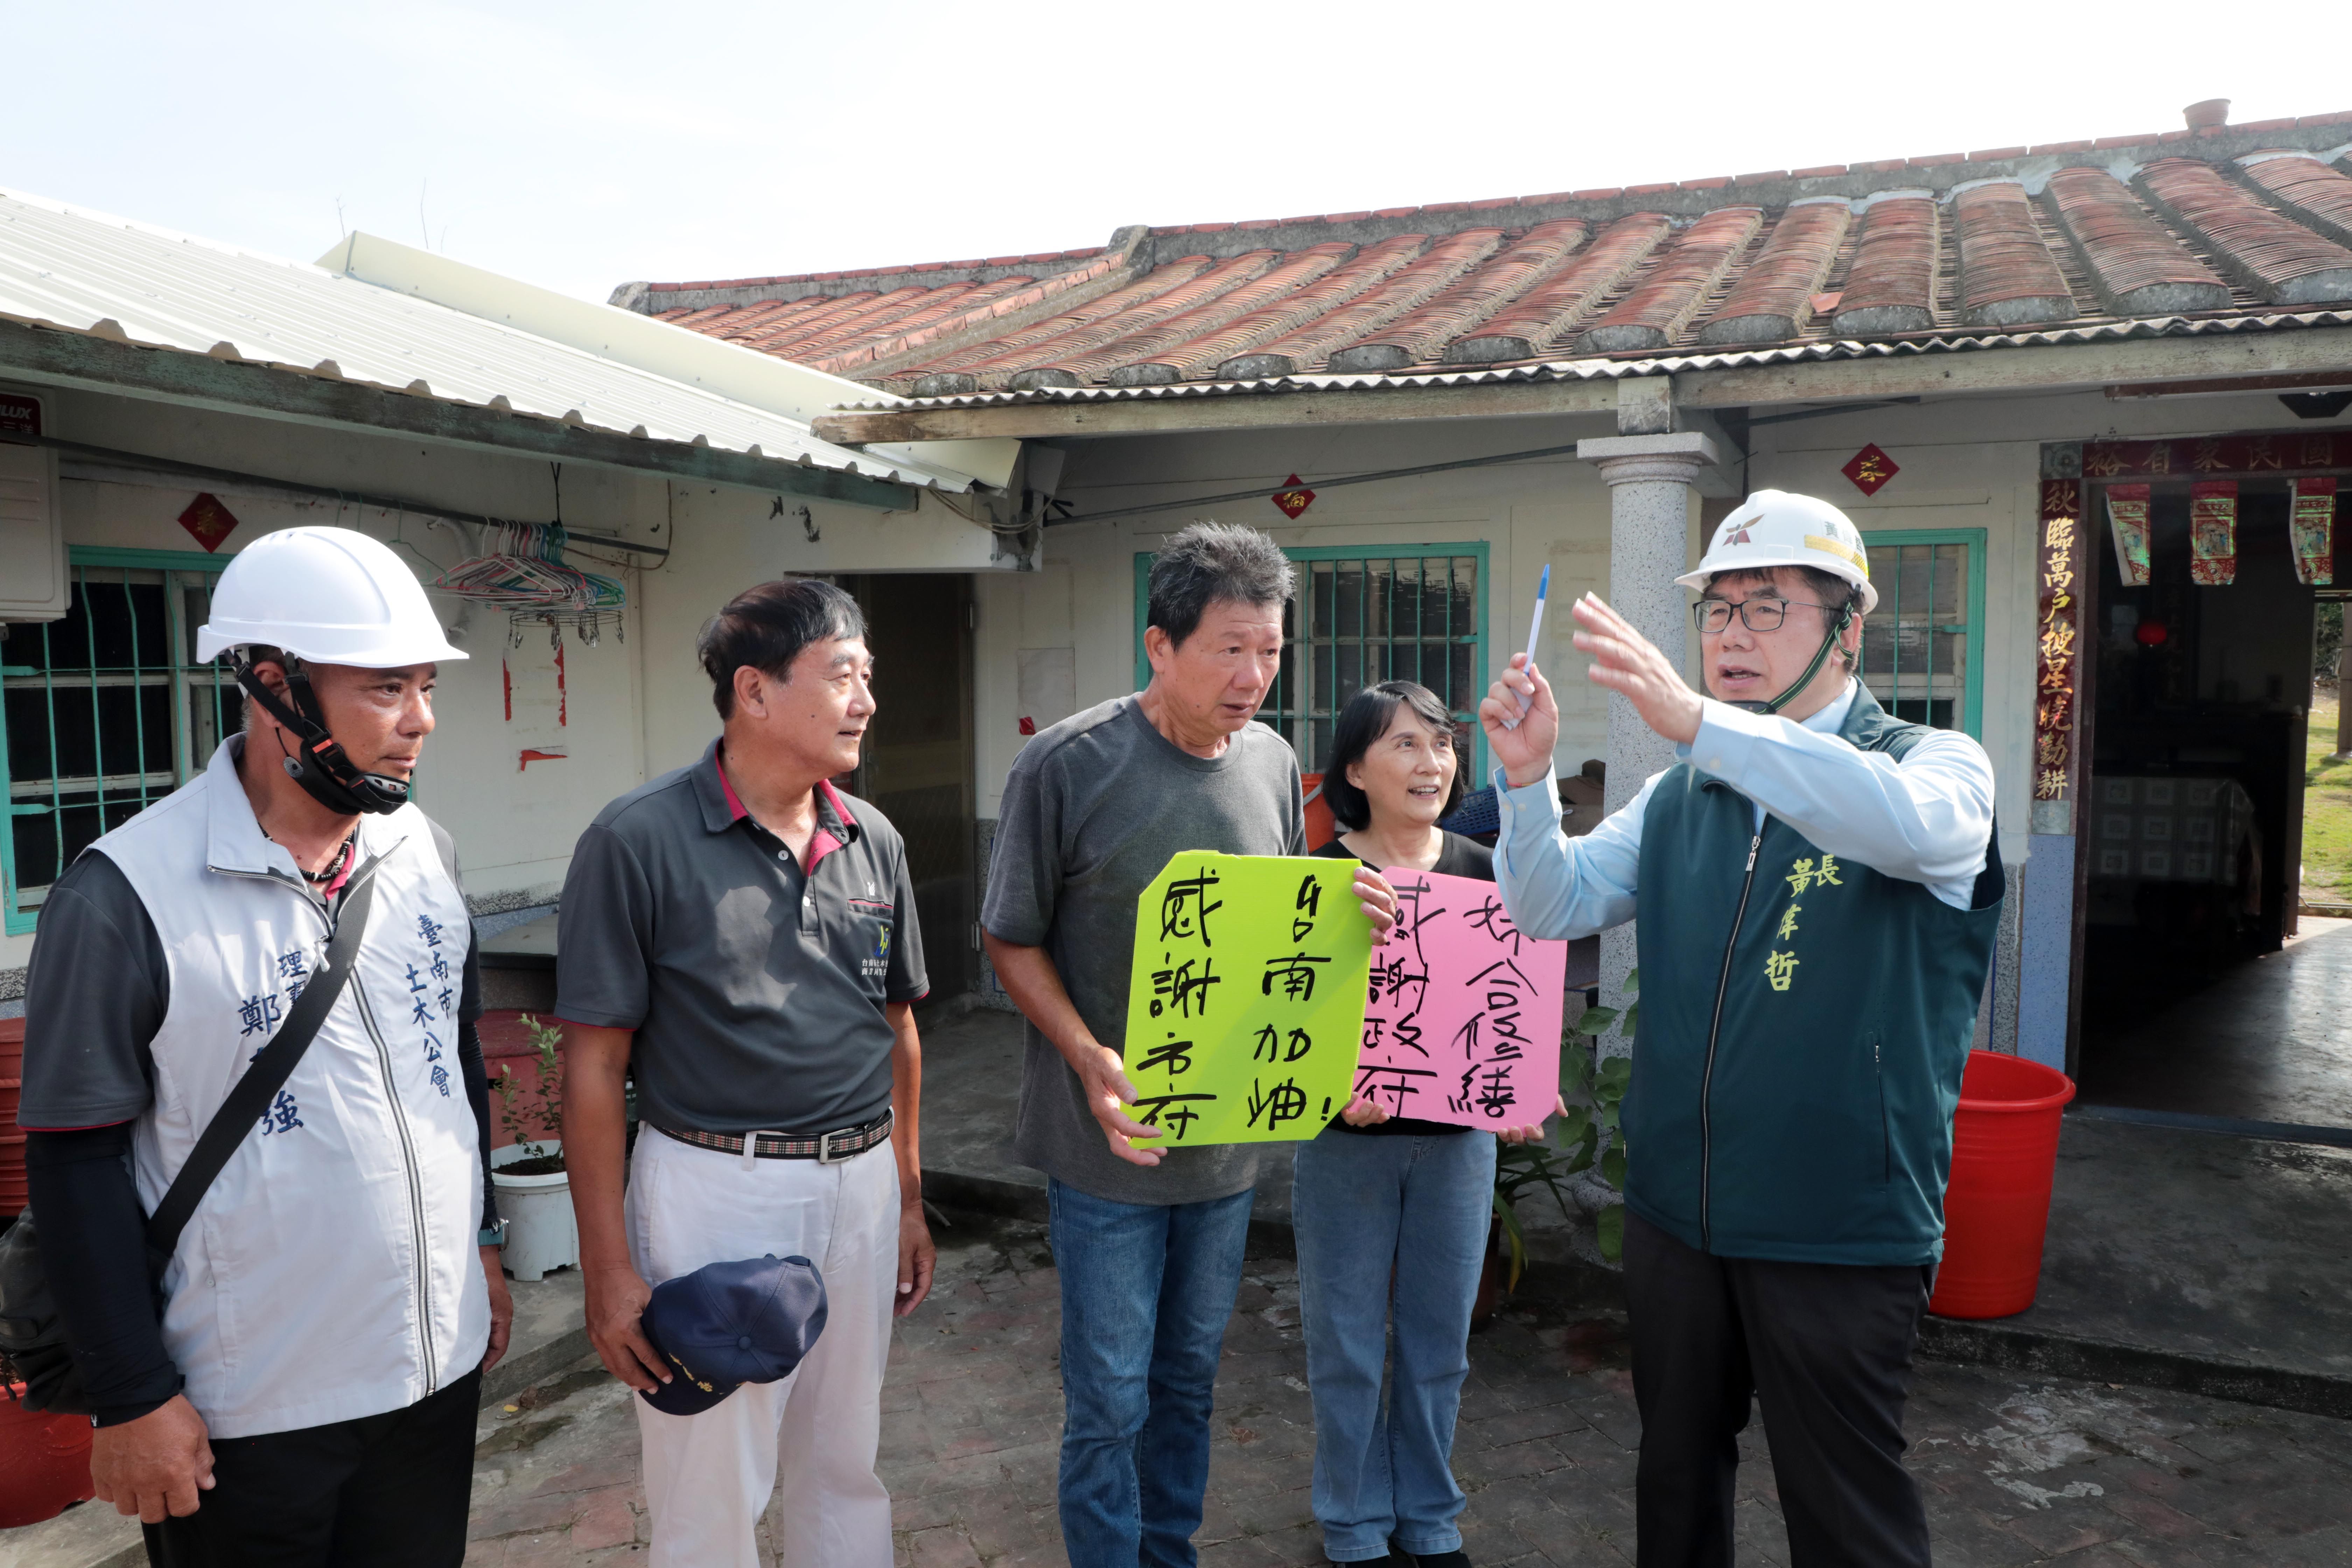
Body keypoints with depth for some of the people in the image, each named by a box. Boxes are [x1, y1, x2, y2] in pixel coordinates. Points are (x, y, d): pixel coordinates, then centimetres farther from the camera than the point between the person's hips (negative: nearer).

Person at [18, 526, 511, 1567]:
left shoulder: (424, 852, 1)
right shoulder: (123, 897, -16)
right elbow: (79, 1162, -13)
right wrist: (132, 1399, -10)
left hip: (441, 1363, 5)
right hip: (247, 1417, -5)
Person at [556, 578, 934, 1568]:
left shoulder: (874, 843, 5)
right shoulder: (638, 842, -12)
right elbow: (593, 1065, -10)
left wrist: (909, 1199, 14)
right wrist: (609, 1271, -11)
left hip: (860, 1185, 5)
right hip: (714, 1190, -5)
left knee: (845, 1471, 19)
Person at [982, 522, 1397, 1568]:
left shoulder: (1272, 762, 1)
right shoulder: (1068, 765, -15)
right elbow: (1011, 940, -9)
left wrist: (1350, 915, -10)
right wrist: (1093, 1063, -22)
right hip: (1111, 1135, -5)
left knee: (1190, 1374, 20)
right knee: (1111, 1395, 6)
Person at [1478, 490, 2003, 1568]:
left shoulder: (1938, 763, -7)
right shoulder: (1679, 797, 9)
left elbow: (1914, 825, -32)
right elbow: (1551, 907, 2)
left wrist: (1700, 721, -43)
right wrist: (1528, 780, -17)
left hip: (1841, 1227, -5)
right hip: (1674, 1207, 5)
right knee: (1674, 1478, 21)